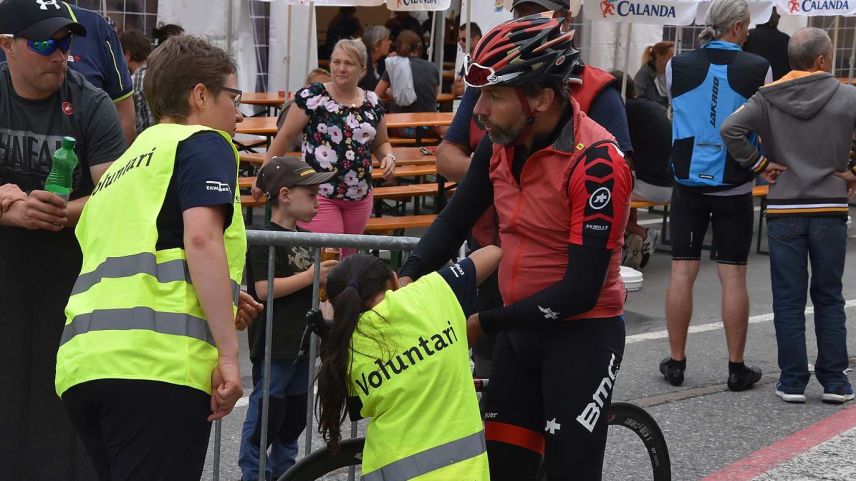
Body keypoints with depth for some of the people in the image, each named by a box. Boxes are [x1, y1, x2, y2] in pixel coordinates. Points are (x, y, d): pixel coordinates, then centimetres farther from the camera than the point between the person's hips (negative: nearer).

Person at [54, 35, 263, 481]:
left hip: (81, 364, 8)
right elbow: (201, 239, -9)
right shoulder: (204, 143, 7)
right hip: (156, 363, -8)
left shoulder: (120, 168, 31)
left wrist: (219, 304, 34)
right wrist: (228, 353, -12)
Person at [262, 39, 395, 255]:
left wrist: (388, 156, -2)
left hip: (360, 198, 5)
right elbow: (285, 136, -1)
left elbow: (381, 143, 21)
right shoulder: (312, 96, -7)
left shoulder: (372, 103, 7)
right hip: (319, 195, -5)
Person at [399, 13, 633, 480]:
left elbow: (580, 291, -24)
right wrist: (407, 279, -9)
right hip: (518, 329, 7)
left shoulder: (596, 162, -24)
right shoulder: (501, 143, -2)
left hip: (581, 334, -7)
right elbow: (456, 218, 8)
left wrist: (482, 323, -20)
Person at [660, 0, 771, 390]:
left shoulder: (677, 67, -2)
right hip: (734, 186, -2)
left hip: (689, 183, 2)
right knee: (733, 276, 3)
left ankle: (676, 363, 11)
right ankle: (737, 368, 9)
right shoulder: (757, 69, -7)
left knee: (682, 271, 6)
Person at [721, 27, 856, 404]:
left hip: (784, 211, 0)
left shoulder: (768, 98, -2)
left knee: (788, 299, 6)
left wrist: (759, 164, -4)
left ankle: (792, 381, 6)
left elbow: (730, 129, -14)